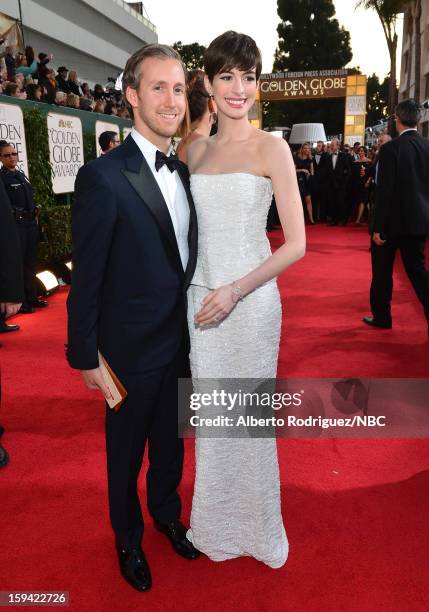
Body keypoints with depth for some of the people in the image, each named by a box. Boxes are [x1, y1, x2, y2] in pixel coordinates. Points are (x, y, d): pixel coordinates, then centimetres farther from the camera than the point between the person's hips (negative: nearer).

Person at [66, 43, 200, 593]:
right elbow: (86, 278, -15)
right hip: (131, 348, -6)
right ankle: (128, 539, 44)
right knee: (127, 452, 17)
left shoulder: (184, 172, 4)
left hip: (181, 341, 6)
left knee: (172, 441, 24)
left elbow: (185, 258, 9)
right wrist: (85, 356, -12)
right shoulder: (103, 177, -18)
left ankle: (167, 513, 51)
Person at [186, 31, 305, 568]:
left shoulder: (271, 148, -6)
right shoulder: (195, 150, 10)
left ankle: (257, 531, 35)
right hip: (199, 298, 5)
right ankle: (216, 527, 37)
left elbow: (296, 243, -10)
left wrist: (235, 291, -17)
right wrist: (193, 292, 6)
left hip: (249, 300, -4)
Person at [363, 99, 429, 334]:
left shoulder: (390, 149, -14)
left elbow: (384, 191, -17)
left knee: (382, 271, 10)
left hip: (393, 220, -5)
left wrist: (378, 227, -13)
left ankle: (381, 317, 21)